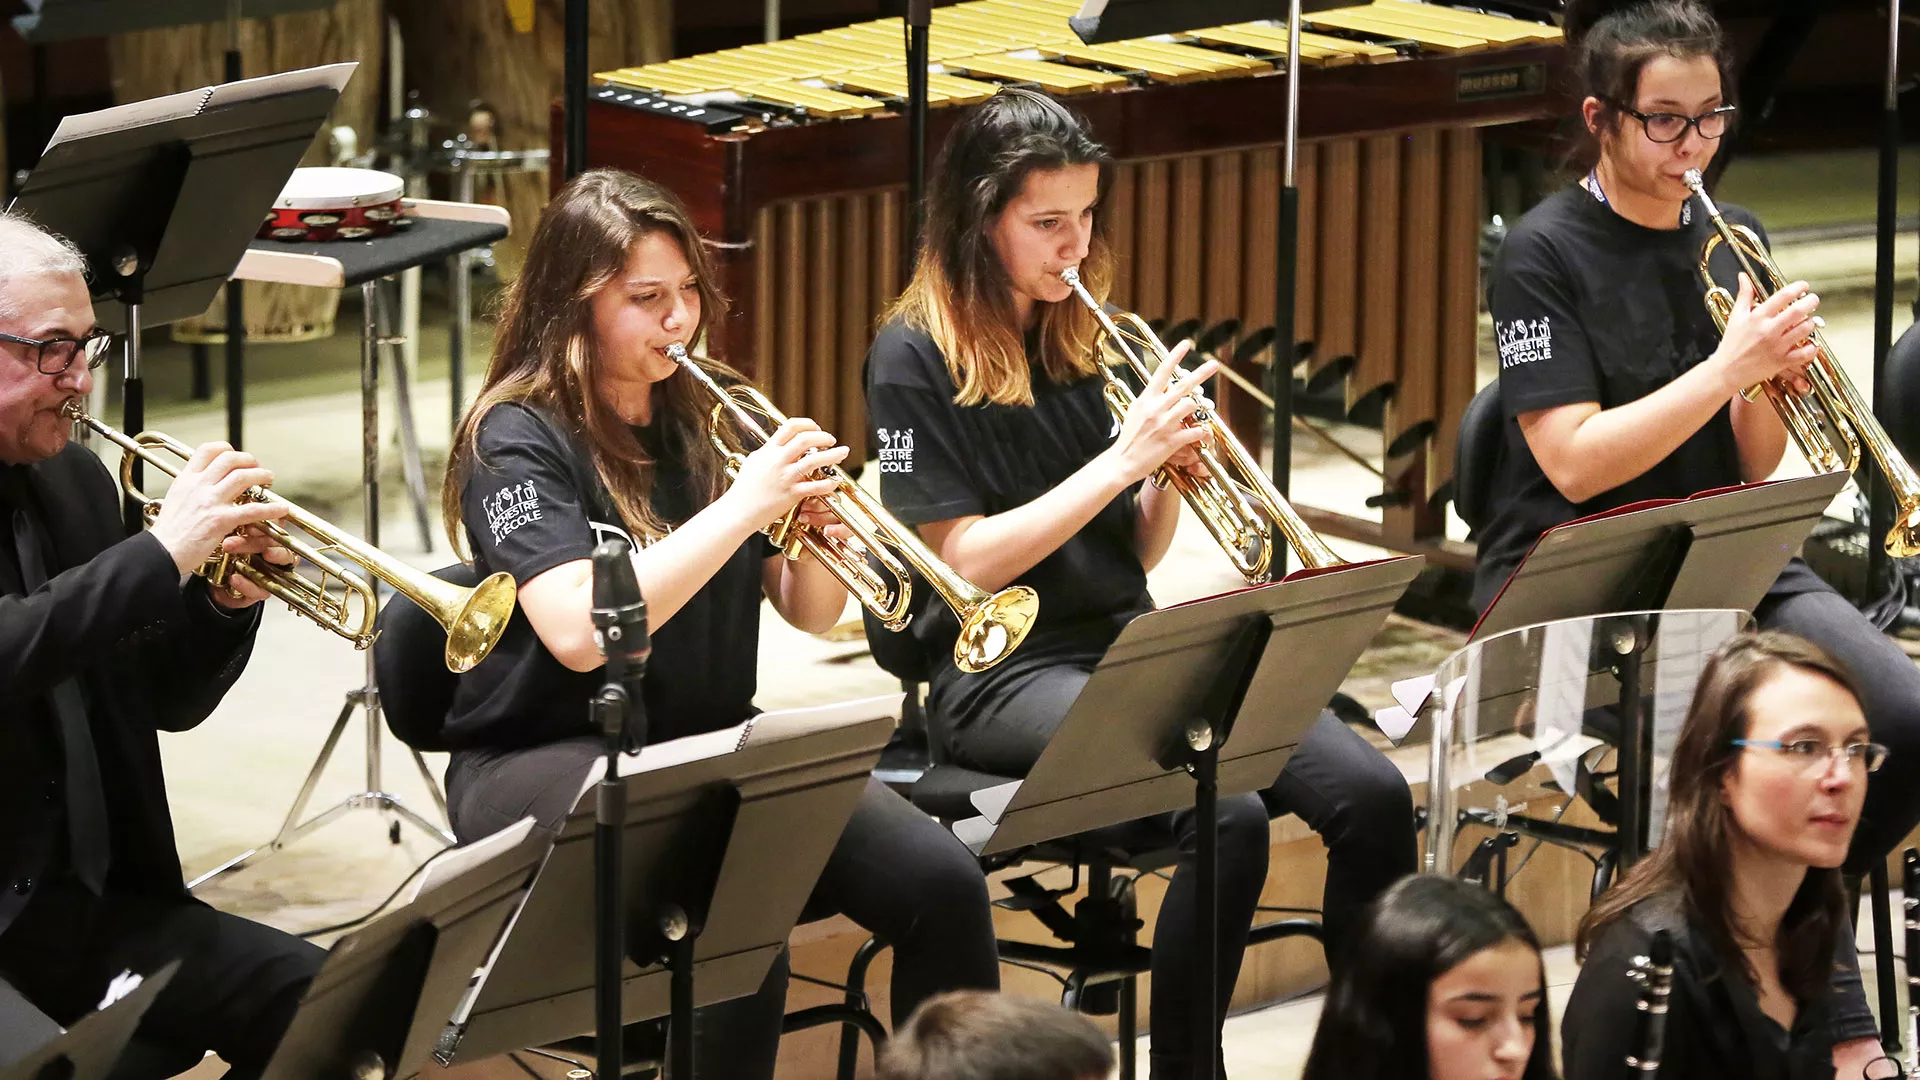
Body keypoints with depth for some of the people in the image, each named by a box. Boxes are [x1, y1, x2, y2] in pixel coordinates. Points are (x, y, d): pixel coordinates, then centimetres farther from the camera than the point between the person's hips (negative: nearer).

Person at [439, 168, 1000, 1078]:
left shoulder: (709, 418, 10)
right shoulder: (519, 440, -8)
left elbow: (810, 614, 10)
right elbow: (579, 633, -24)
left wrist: (818, 527, -12)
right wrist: (742, 507, -23)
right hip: (548, 758, -6)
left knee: (940, 881, -19)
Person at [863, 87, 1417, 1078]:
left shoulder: (1087, 340, 12)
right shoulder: (916, 359, -6)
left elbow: (1136, 557, 14)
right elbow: (966, 563, -13)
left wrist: (1172, 474, -7)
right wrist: (1123, 457, -17)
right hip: (1000, 673, -6)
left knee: (1371, 797, -16)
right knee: (1226, 816, -31)